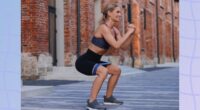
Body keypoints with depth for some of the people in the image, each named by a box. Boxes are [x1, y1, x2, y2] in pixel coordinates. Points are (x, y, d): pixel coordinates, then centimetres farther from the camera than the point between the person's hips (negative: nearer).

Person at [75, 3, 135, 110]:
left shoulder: (114, 30, 7)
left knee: (117, 70, 17)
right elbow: (116, 45, -31)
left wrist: (129, 33, -6)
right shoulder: (104, 28, -21)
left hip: (94, 61, 10)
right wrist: (129, 32, -22)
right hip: (84, 61, -10)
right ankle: (91, 101, -25)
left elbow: (124, 45, 6)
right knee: (103, 71, -34)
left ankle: (108, 97, 28)